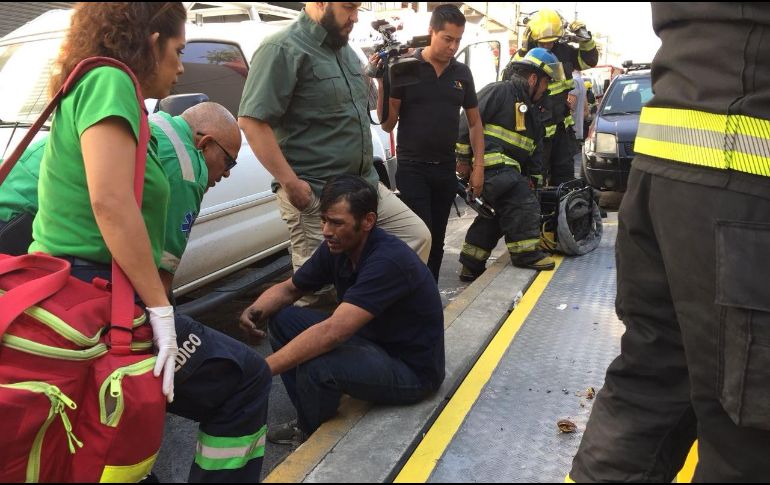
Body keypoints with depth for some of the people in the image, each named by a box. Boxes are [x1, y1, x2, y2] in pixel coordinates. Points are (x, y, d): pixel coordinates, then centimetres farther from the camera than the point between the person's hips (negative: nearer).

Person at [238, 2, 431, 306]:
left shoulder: (345, 49, 15)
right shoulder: (284, 50, -11)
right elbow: (251, 120, -19)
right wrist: (291, 183, -21)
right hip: (313, 193, -8)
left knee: (418, 236, 9)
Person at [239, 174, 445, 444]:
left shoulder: (389, 260, -30)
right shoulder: (336, 248, -5)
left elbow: (333, 331, -38)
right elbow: (287, 290, 7)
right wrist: (257, 310, -16)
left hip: (412, 369, -8)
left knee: (316, 366, -33)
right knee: (282, 317, 1)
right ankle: (308, 423, 9)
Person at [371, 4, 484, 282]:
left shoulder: (462, 73, 7)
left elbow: (474, 122, 14)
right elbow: (387, 124, -5)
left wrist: (479, 166, 6)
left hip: (446, 169, 5)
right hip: (412, 168, -4)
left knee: (437, 240, 12)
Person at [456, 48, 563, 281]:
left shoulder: (530, 110, 24)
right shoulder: (498, 91, -6)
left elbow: (535, 150, 25)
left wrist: (535, 179, 19)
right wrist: (463, 158, -17)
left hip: (507, 168, 11)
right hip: (491, 163, -11)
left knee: (494, 215, 14)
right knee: (523, 203, -16)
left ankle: (471, 266, 23)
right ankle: (525, 253, -5)